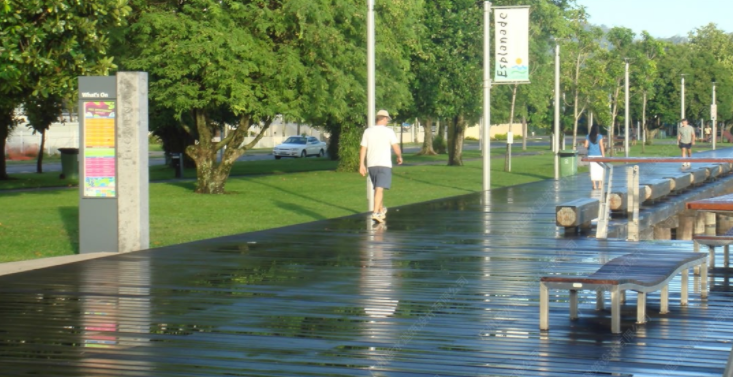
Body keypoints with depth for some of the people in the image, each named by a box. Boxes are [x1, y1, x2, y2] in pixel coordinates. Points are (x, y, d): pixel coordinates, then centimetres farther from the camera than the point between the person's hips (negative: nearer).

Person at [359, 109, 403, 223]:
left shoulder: (368, 131, 7)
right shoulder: (388, 131, -4)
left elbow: (363, 149, 5)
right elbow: (396, 147, -8)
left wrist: (361, 164, 7)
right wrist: (400, 157, 11)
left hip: (371, 165, 5)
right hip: (384, 164, -5)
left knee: (378, 188, 19)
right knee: (380, 189, -11)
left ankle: (381, 209, 34)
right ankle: (376, 212, -22)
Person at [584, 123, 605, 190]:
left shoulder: (588, 136, 2)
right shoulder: (599, 136, -7)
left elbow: (586, 145, 1)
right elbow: (601, 146, -9)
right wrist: (603, 155, -5)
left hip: (591, 155, 3)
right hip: (598, 155, -3)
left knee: (593, 169, 5)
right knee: (600, 169, 4)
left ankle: (594, 185, 4)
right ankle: (600, 185, 2)